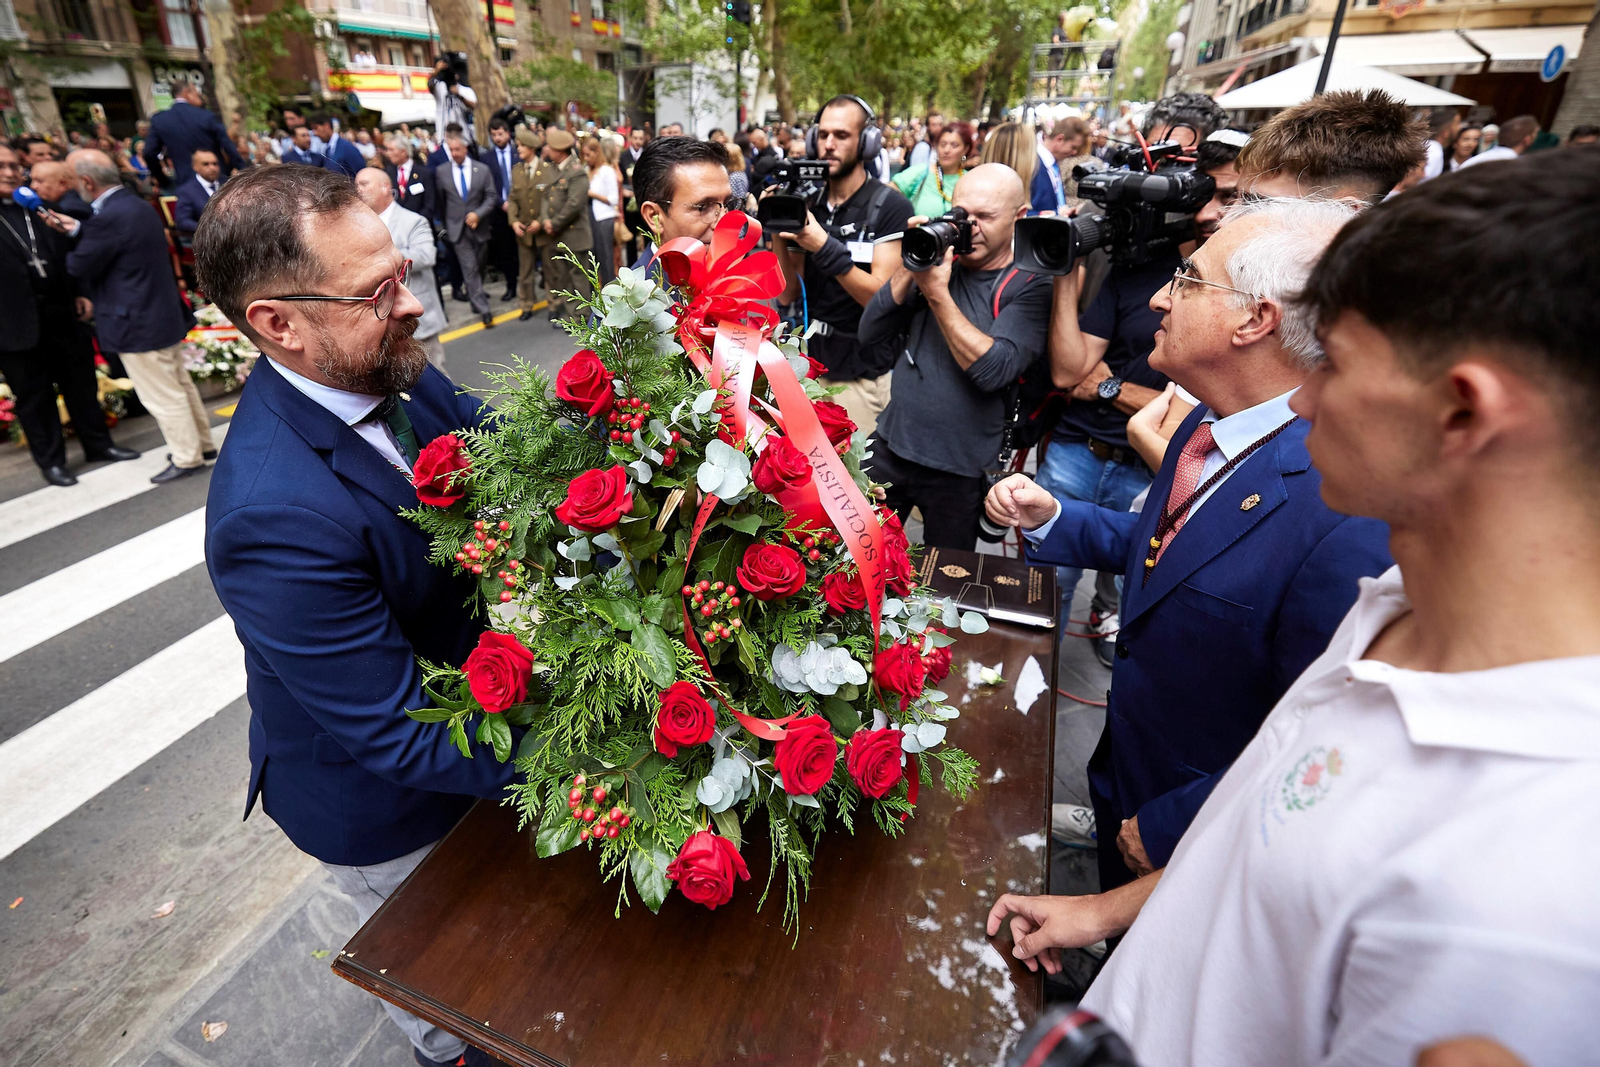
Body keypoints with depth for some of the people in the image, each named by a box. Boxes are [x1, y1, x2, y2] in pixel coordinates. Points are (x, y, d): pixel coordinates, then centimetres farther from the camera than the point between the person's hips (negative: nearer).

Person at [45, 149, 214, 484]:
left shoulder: (108, 217, -21)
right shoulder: (138, 205, 7)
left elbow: (81, 267, -11)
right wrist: (78, 230, 8)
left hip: (138, 323, -9)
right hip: (165, 314, 9)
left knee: (162, 397, 1)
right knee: (180, 384, 18)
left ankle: (188, 458, 10)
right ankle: (202, 444, 27)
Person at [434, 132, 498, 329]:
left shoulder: (482, 169, -2)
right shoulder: (441, 171, -1)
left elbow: (491, 197, -1)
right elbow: (440, 201, 6)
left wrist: (478, 214, -15)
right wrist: (442, 224, 7)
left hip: (478, 226, 1)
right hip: (457, 228, -1)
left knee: (478, 267, 13)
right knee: (470, 268, -8)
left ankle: (476, 298, 35)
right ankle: (483, 309, -8)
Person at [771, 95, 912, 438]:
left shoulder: (890, 205, -8)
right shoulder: (808, 203, 7)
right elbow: (787, 294, 4)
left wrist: (825, 248, -24)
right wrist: (777, 235, -11)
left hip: (867, 374, -5)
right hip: (816, 367, 5)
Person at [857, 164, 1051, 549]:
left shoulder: (1029, 286, -8)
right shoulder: (938, 257, 3)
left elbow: (993, 370, -24)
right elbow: (871, 335, -2)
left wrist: (937, 292, -23)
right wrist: (910, 266, -15)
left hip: (959, 470, -3)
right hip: (890, 447, 3)